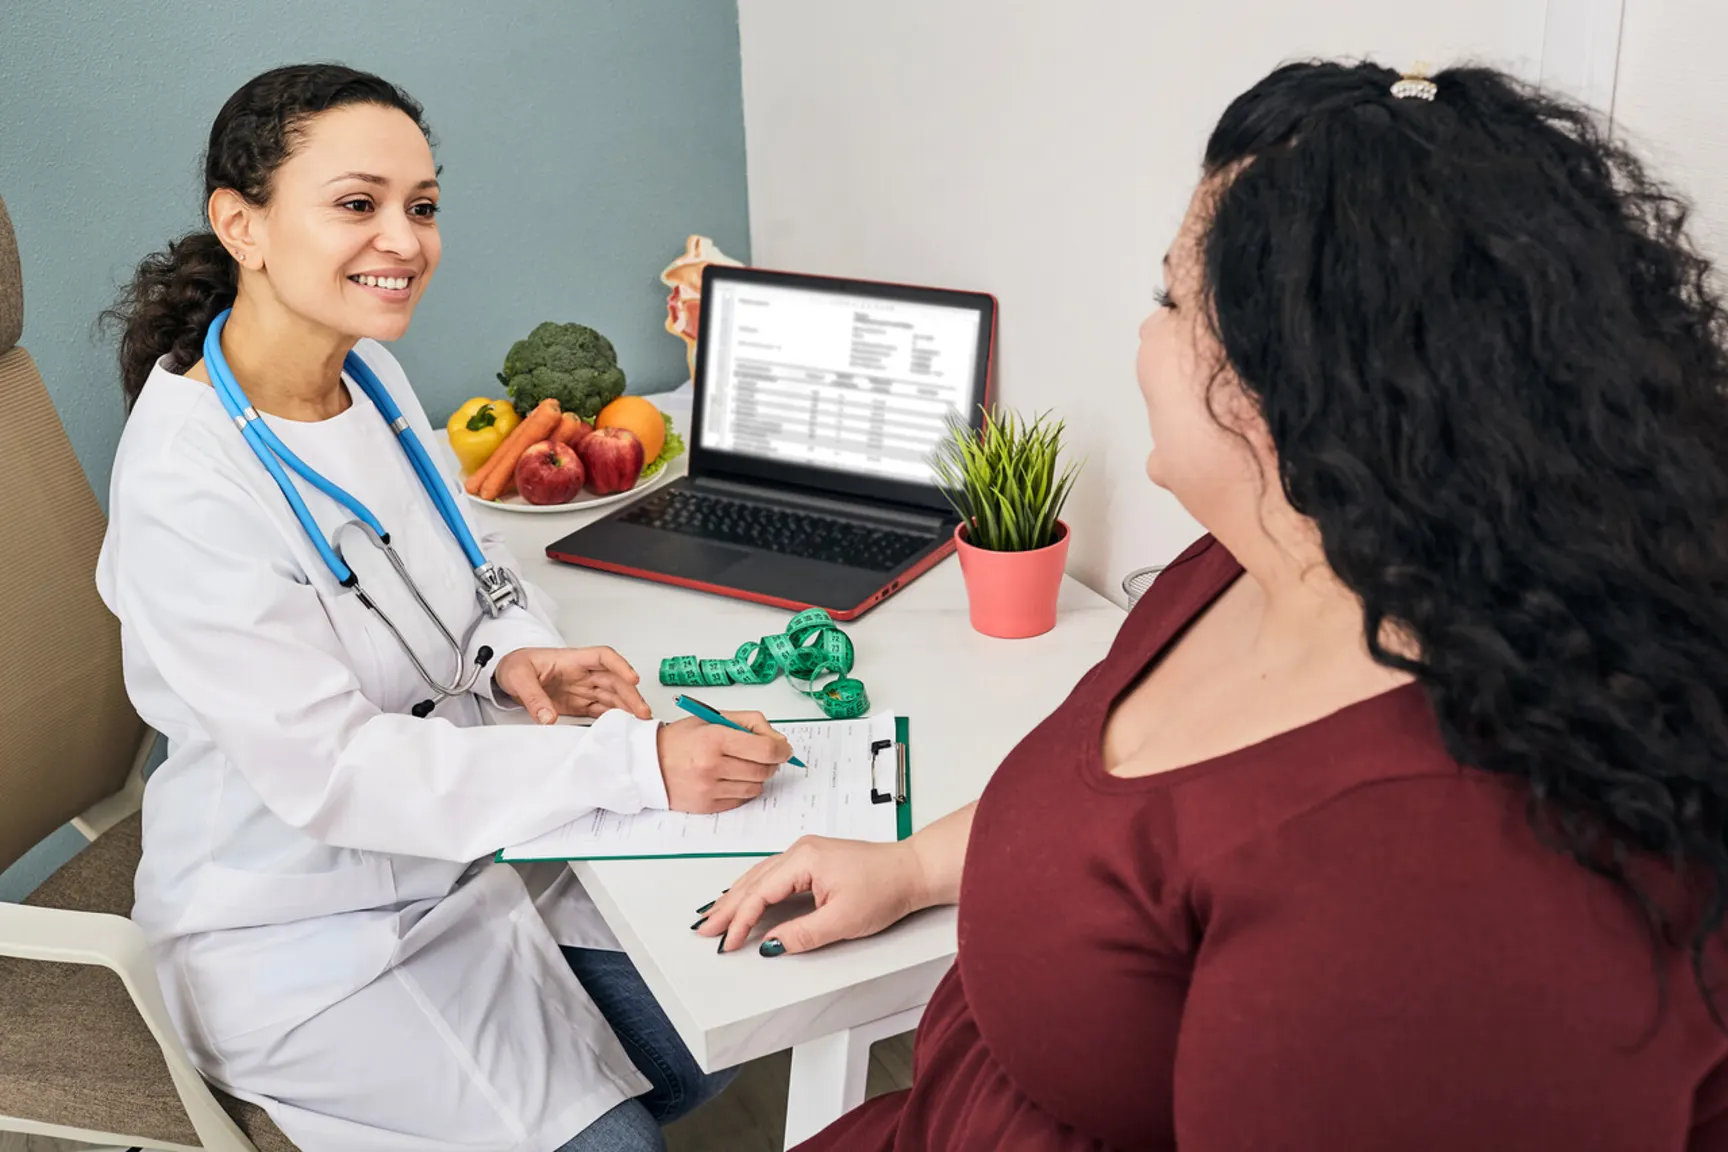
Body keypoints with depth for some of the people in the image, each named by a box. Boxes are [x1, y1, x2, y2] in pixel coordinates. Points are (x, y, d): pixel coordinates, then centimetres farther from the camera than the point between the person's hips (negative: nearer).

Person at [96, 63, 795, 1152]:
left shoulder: (370, 375, -4)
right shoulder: (185, 488, -29)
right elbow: (328, 771, -30)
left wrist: (515, 653, -11)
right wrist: (638, 763, -35)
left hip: (461, 833, 7)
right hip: (307, 926, -7)